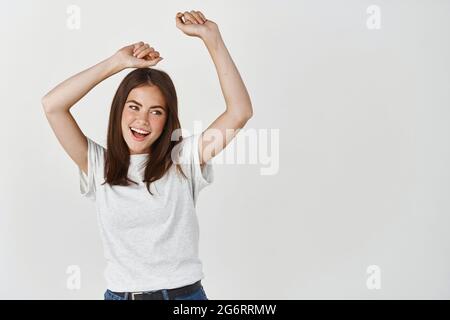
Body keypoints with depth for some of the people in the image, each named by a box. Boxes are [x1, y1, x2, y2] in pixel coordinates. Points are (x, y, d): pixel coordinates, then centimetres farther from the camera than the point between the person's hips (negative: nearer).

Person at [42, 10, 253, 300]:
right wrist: (118, 62, -9)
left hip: (185, 292, -1)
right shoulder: (100, 166, -1)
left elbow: (240, 112, -13)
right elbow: (52, 105, -9)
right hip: (120, 294, 1)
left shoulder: (182, 160, -5)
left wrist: (211, 37, -15)